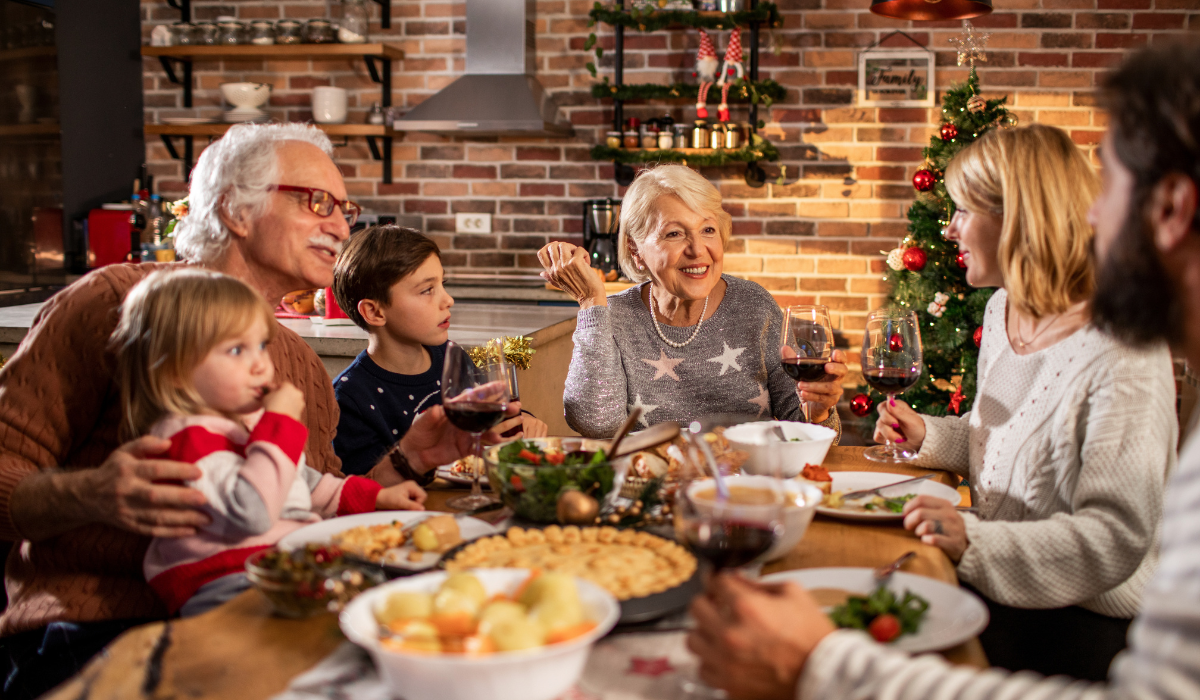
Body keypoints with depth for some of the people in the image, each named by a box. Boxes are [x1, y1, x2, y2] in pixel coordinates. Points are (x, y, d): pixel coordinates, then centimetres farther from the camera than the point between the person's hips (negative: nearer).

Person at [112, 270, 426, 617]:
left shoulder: (249, 418, 20)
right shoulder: (186, 438, -12)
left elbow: (302, 482, 36)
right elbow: (249, 513, -27)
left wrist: (375, 496, 27)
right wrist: (281, 425, -19)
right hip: (228, 587, -10)